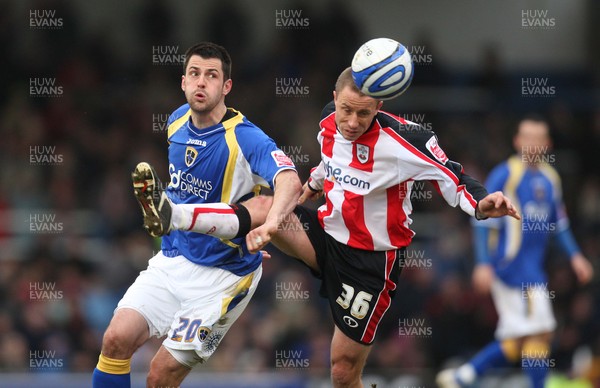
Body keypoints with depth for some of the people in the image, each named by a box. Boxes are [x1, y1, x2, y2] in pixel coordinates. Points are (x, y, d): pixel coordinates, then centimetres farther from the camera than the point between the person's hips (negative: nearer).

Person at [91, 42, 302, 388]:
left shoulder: (245, 139, -20)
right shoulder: (178, 121, 3)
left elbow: (290, 182, -41)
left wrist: (269, 223, -59)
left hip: (222, 275, -6)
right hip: (172, 259, 6)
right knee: (117, 339, -12)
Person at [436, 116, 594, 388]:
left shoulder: (551, 178, 15)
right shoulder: (504, 174, -7)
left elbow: (559, 223, 24)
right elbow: (484, 221, -9)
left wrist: (574, 255, 13)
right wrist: (483, 264, -16)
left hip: (534, 268, 8)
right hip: (511, 262, -8)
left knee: (518, 342, 7)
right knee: (540, 333, -13)